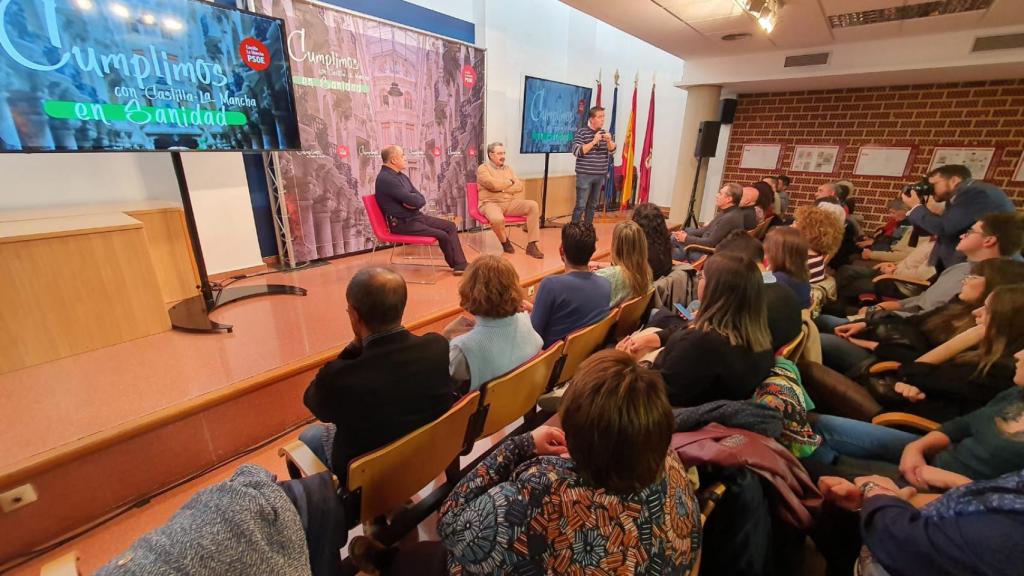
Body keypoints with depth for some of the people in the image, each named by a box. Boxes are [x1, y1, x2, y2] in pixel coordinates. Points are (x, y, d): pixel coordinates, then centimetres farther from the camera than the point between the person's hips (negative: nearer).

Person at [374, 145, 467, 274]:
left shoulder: (401, 175, 13)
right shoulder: (386, 179, -18)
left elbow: (421, 200, 8)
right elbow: (412, 199, -24)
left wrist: (414, 202, -15)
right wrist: (417, 200, 0)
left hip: (416, 216, 10)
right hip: (403, 223, -10)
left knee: (450, 227, 1)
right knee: (442, 235, -18)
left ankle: (461, 264, -3)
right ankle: (456, 265, 8)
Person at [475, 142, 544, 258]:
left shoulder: (508, 168, 18)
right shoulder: (483, 168, 0)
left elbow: (519, 186, 5)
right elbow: (493, 184, -18)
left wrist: (501, 187, -9)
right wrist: (509, 182, -1)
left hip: (510, 203, 6)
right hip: (490, 203, -5)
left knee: (533, 205, -17)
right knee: (497, 219, -40)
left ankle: (531, 245, -17)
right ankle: (505, 242, -4)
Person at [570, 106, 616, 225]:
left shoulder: (604, 132, 10)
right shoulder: (581, 132, -6)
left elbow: (612, 150, 8)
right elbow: (577, 151, -16)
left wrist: (609, 141, -13)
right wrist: (594, 141, -21)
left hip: (600, 175, 6)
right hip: (585, 175, -6)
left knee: (593, 205, 12)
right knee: (581, 205, -8)